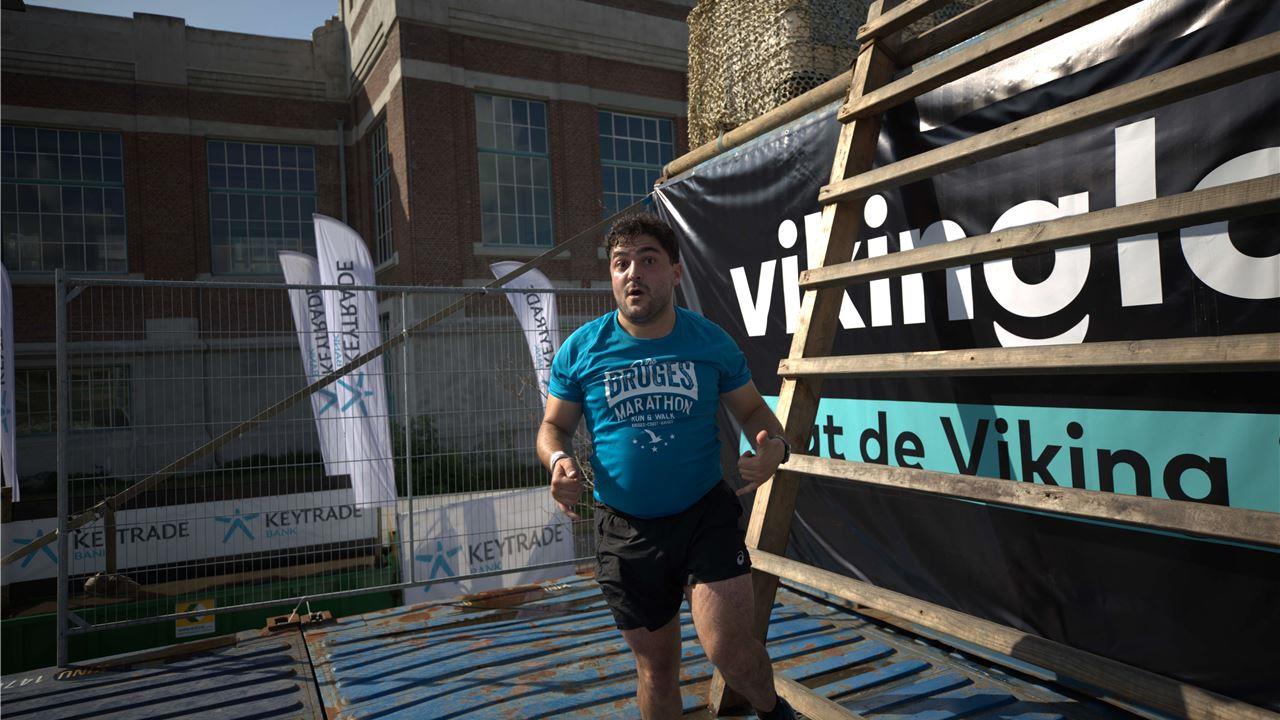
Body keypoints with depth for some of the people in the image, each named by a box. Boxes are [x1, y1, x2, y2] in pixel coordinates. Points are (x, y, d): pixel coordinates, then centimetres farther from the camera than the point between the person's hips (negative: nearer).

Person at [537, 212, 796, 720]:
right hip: (626, 530, 1)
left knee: (729, 650, -12)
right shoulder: (581, 350, -4)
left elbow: (752, 409, 7)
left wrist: (773, 445, -16)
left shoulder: (711, 342, -3)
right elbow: (554, 426, 5)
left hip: (706, 515, -1)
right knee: (656, 669, 14)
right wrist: (559, 460, -19)